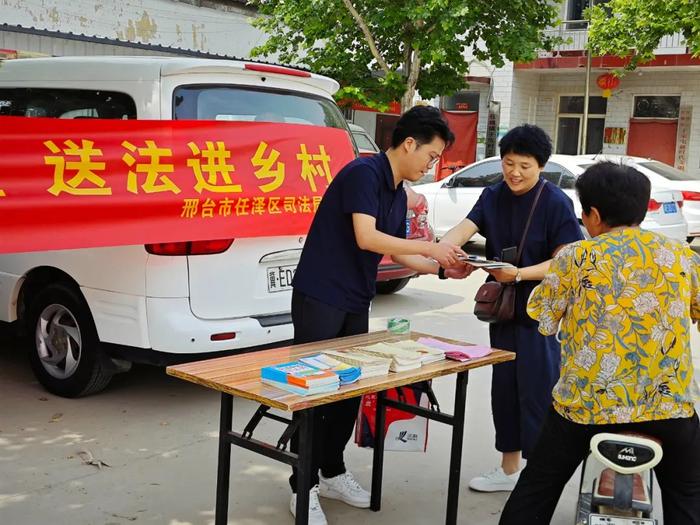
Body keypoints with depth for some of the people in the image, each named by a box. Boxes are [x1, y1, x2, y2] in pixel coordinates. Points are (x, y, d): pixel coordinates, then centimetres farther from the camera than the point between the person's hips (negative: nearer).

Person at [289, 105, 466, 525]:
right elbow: (366, 238, -25)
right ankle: (304, 486, 8)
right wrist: (430, 247, -20)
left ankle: (332, 472, 27)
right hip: (320, 299, -9)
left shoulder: (399, 194, 12)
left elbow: (398, 252, 19)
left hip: (355, 303, 9)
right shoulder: (363, 172, -16)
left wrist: (441, 267, 6)